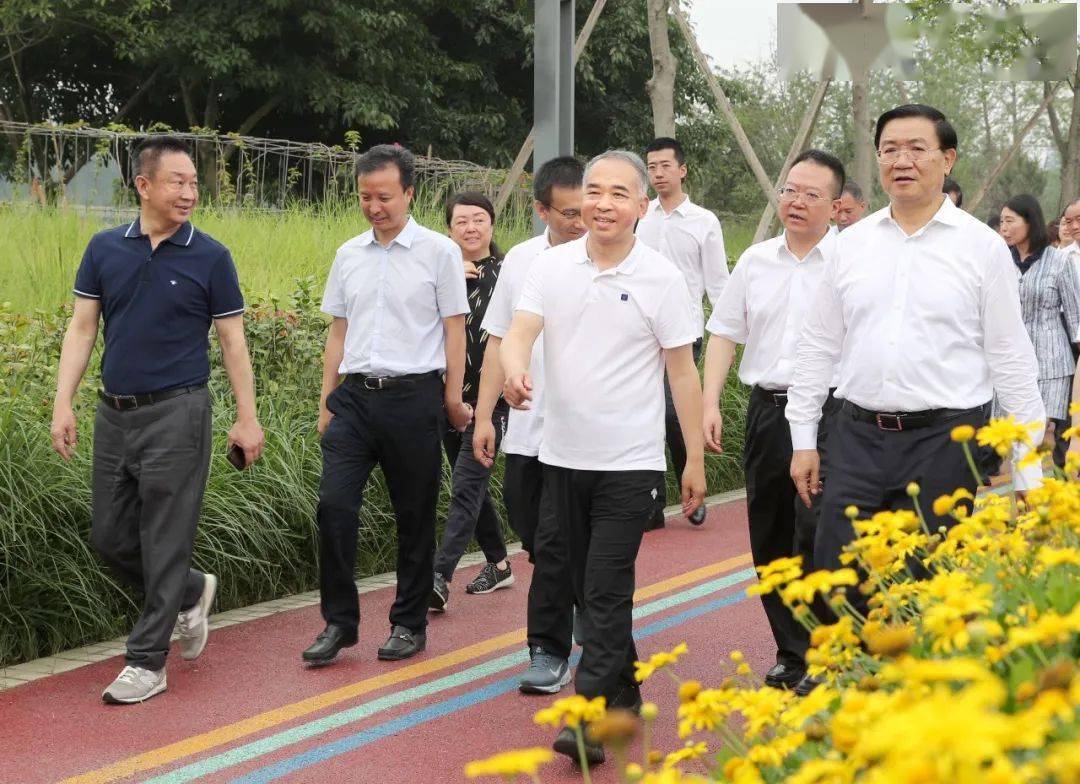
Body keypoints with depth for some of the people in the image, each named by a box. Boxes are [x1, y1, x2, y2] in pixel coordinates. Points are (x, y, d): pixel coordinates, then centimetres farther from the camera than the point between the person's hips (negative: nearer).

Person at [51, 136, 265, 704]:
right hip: (114, 415, 4)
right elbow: (82, 328, 6)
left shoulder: (210, 257, -2)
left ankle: (147, 661, 9)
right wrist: (63, 403, -3)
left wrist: (247, 418, -3)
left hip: (176, 415, -4)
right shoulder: (104, 249, 5)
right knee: (108, 538, 10)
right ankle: (192, 592, 34)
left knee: (165, 541, -2)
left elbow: (232, 340, 0)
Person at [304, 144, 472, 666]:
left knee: (415, 515, 4)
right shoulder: (348, 255, 12)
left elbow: (454, 330, 1)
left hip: (413, 394, -3)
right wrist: (326, 400, 13)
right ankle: (339, 622, 3)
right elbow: (338, 332, 17)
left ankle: (410, 624, 17)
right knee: (334, 504, -8)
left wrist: (453, 400, -2)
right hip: (354, 395, 3)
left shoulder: (439, 252, 0)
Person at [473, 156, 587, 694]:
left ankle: (551, 651, 5)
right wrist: (485, 414, 9)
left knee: (555, 541, -6)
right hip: (526, 426, 6)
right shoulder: (520, 260, 8)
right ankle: (586, 599, 39)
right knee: (529, 528, 16)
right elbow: (500, 340, 12)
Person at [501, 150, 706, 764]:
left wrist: (696, 460, -3)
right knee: (587, 586, 15)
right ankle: (624, 692, 31)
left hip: (629, 461, -4)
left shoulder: (662, 277, -5)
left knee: (608, 591, -8)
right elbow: (520, 332, -7)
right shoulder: (553, 266, 3)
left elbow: (682, 371, -2)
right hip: (564, 454, 4)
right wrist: (515, 371, -32)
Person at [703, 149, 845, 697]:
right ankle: (789, 654, 24)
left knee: (817, 538, -13)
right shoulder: (756, 260, 12)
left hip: (829, 412, -5)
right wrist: (710, 403, 6)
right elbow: (725, 331, 15)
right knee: (770, 540, 11)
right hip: (766, 410, 6)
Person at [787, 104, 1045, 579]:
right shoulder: (851, 243, 8)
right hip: (858, 436, 3)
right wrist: (803, 440, 10)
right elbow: (818, 345, 13)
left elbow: (1011, 360, 0)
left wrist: (1028, 471, -1)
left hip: (945, 439, -3)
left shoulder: (982, 247, 0)